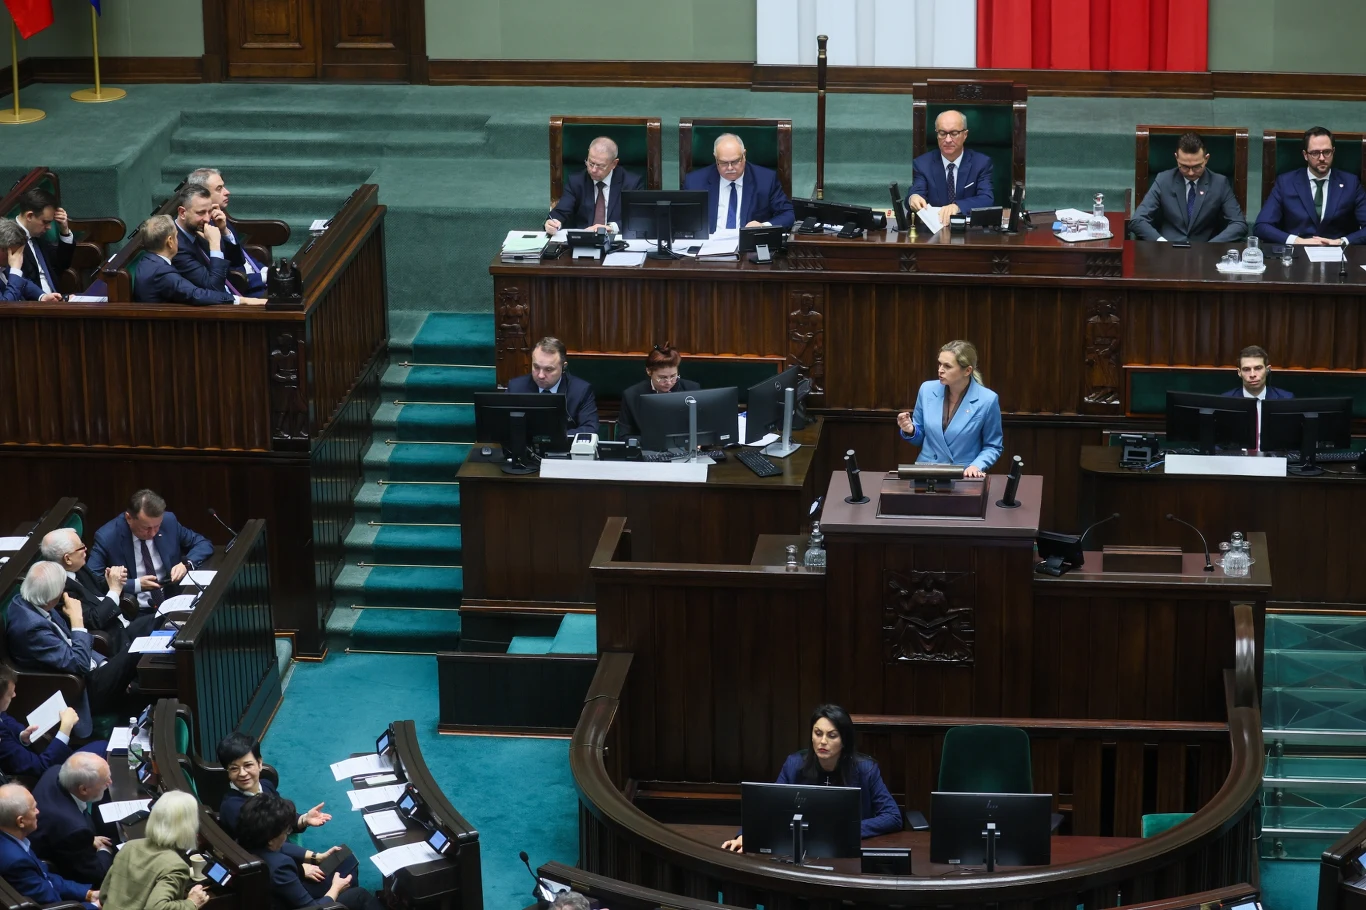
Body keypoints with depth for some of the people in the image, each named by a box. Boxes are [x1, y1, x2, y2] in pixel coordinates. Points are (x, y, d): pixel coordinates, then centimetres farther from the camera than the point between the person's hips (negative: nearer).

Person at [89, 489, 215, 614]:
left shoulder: (168, 521, -2)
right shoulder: (107, 537, -12)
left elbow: (203, 544, 10)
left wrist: (187, 564, -9)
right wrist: (137, 585, -19)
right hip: (134, 614, -4)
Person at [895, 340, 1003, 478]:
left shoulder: (987, 400, -8)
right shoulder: (927, 390, 0)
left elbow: (993, 446, 3)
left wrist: (976, 466, -13)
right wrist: (910, 430, -8)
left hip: (964, 476, -2)